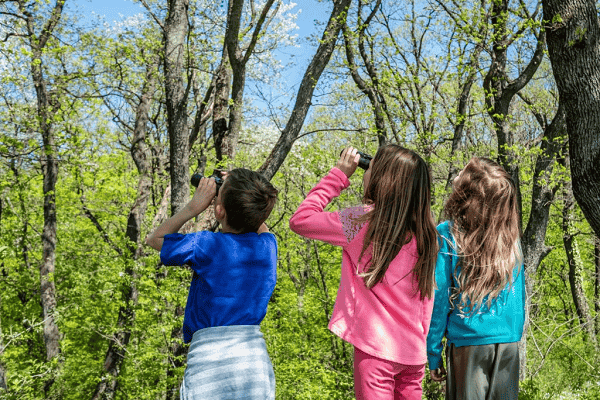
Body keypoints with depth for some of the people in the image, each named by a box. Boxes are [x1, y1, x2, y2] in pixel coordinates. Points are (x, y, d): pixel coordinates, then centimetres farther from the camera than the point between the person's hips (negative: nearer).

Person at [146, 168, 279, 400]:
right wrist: (245, 195, 18)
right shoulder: (268, 245, 1)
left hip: (209, 365, -3)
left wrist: (193, 207, 3)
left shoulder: (205, 245, -11)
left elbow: (154, 239, 9)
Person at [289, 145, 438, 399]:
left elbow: (299, 220, -5)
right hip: (413, 352, 6)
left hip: (376, 349, -6)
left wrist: (339, 175, -1)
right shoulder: (423, 230, 4)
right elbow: (426, 295, 9)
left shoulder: (363, 220, -12)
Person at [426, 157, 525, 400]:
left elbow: (437, 298, -9)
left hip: (468, 343, -4)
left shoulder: (446, 235, -11)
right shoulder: (510, 236, 1)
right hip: (509, 344, 4)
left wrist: (433, 355, -1)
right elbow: (519, 294, 9)